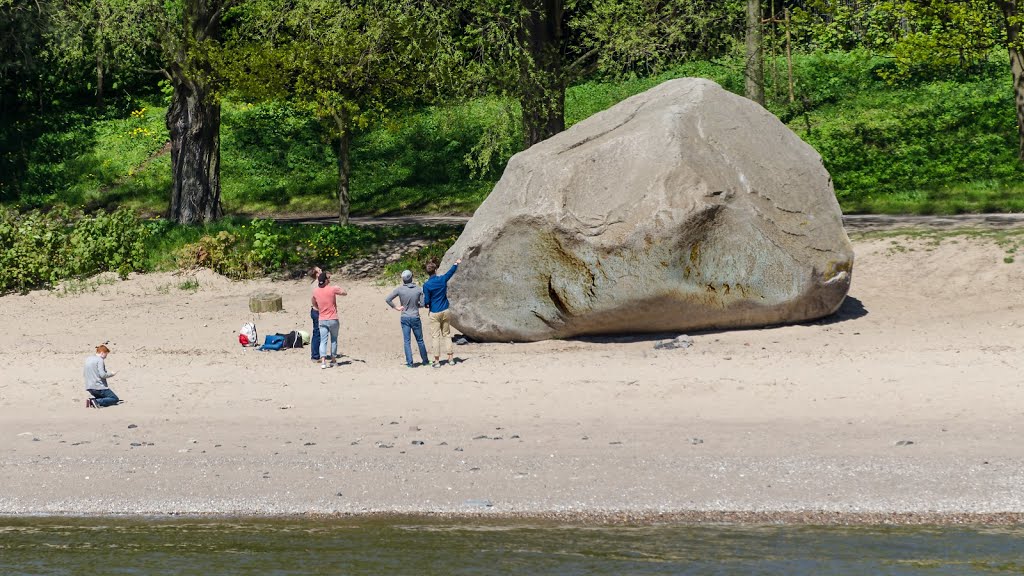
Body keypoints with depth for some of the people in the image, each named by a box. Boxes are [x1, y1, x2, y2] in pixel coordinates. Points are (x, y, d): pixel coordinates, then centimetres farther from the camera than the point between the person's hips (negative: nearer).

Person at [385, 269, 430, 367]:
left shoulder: (399, 289, -9)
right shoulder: (419, 289, -7)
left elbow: (387, 299, -11)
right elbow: (422, 304, -5)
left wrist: (396, 307, -2)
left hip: (405, 318, 0)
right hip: (415, 318, 0)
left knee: (406, 341, 5)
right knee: (420, 340, 13)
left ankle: (410, 362, 1)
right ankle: (425, 360, 22)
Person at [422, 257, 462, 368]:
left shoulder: (426, 285, -14)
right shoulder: (442, 279, -3)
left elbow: (427, 301, -11)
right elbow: (451, 272, 18)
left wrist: (426, 304, 13)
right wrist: (456, 264, 37)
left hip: (434, 313, -4)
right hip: (445, 311, 4)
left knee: (435, 336, -1)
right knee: (447, 335, 13)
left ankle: (437, 361, -2)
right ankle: (450, 358, 13)